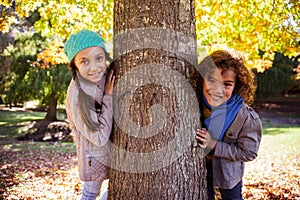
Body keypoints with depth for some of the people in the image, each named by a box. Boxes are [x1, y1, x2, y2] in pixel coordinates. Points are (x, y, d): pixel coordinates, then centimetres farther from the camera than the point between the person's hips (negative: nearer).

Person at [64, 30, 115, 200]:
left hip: (111, 149, 6)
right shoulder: (78, 95, -30)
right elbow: (100, 138, -27)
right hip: (95, 155, -6)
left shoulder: (105, 78, -11)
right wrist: (108, 97, -27)